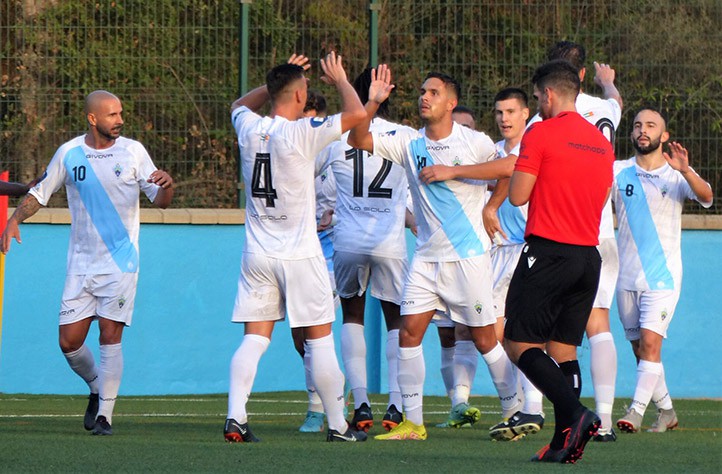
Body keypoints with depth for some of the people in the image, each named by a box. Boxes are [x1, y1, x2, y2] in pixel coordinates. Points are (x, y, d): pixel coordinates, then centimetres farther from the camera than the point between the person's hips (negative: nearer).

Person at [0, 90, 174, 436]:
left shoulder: (132, 151, 0)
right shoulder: (69, 153, 3)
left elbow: (159, 200, 3)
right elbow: (40, 193, 12)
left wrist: (166, 186, -21)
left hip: (120, 262, -2)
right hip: (80, 263, 2)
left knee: (110, 336, -10)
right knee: (69, 341, -1)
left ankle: (105, 414, -2)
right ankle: (97, 388, 27)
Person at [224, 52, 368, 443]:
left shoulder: (249, 129, 2)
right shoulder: (301, 133, -14)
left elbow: (240, 104, 27)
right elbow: (356, 114, -17)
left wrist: (279, 80, 24)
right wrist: (339, 80, 1)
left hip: (257, 254, 5)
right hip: (299, 254, -5)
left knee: (254, 338, 4)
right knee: (319, 337, 4)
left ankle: (235, 418, -8)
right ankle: (337, 425, 8)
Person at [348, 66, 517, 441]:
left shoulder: (473, 142, -5)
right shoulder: (409, 143, 5)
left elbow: (510, 167, -16)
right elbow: (358, 139, 2)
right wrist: (372, 103, -14)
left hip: (469, 255, -4)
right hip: (426, 255, 4)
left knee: (484, 339, 0)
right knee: (409, 332, -5)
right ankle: (412, 422, -1)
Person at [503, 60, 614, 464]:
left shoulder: (541, 134, -9)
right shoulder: (601, 142, 12)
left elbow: (518, 195, -9)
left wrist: (520, 167, 10)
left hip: (549, 252, -7)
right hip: (589, 255, 7)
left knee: (520, 343, -3)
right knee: (563, 348, 10)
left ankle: (576, 415, -21)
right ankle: (565, 442, 2)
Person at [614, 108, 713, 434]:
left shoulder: (676, 175, -2)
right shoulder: (619, 172, 5)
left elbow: (705, 196, -19)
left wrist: (685, 171, -39)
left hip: (662, 275, -3)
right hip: (627, 276, 3)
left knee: (650, 341, -16)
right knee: (640, 348, 8)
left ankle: (636, 412, -19)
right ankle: (666, 411, 22)